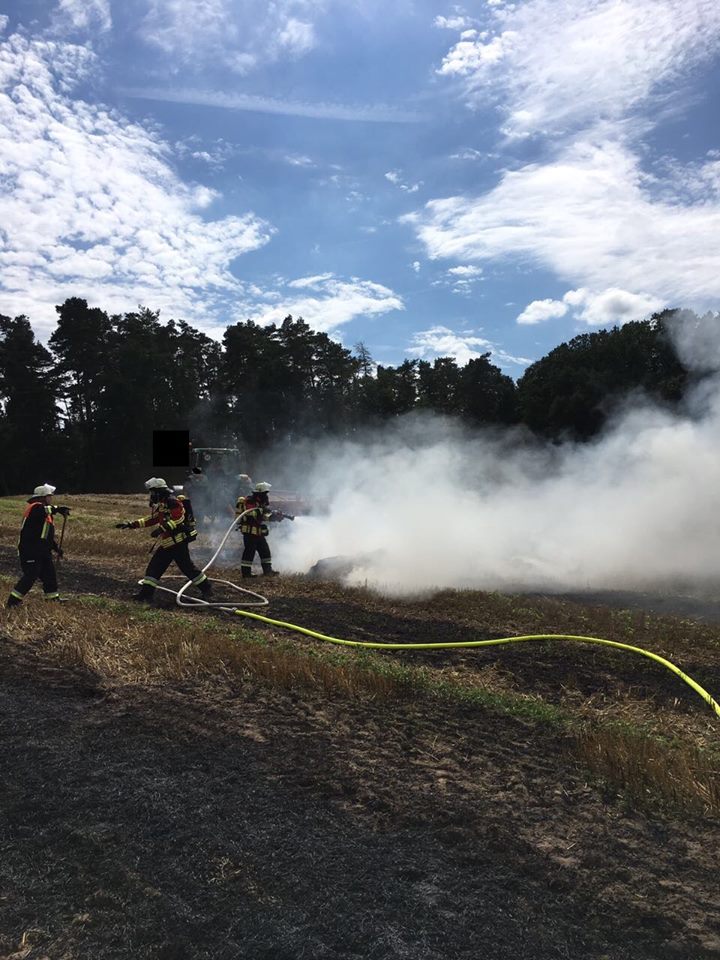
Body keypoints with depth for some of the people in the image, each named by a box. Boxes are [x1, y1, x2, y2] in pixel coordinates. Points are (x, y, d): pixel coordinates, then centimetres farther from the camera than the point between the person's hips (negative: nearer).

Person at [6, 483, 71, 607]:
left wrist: (56, 548, 17)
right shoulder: (35, 507, -13)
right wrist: (57, 509, -47)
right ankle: (13, 601, -2)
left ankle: (53, 597, 26)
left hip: (42, 550, 10)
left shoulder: (46, 513, 15)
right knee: (30, 575, -10)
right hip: (30, 550, -10)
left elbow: (48, 534, 21)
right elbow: (43, 510, -41)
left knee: (50, 572, 14)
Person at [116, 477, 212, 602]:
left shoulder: (172, 502, -15)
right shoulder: (159, 505, 17)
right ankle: (146, 592, 13)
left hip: (177, 541, -10)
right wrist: (131, 524, 21)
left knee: (187, 566, -5)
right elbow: (152, 519, 24)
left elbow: (178, 519, -24)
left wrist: (162, 528, -28)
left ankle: (206, 588, 6)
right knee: (154, 567, 8)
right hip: (166, 543, 10)